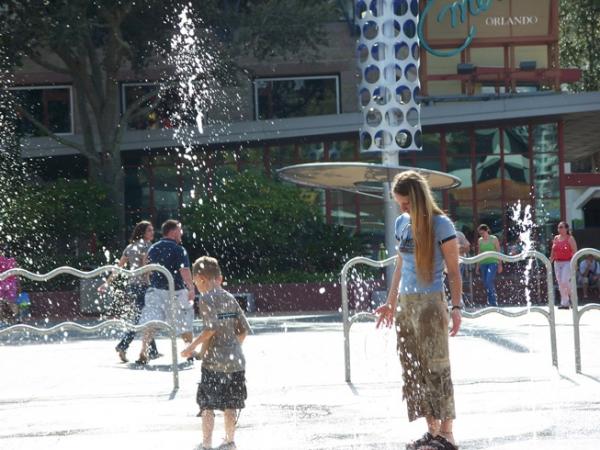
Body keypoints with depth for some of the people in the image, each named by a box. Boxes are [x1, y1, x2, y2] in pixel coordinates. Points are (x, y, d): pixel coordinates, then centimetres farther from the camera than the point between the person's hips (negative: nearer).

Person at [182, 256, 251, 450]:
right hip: (236, 360, 6)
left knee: (207, 405, 0)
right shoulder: (230, 298, 11)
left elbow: (211, 328, -21)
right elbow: (244, 329, 11)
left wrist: (192, 347, -14)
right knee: (229, 405, 15)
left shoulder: (206, 299, -9)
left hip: (214, 362, -6)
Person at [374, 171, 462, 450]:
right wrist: (390, 303, 21)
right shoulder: (402, 223, 10)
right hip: (405, 304, 7)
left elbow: (453, 271, -7)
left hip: (430, 304, -7)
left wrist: (455, 307, -15)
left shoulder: (441, 225, -8)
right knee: (413, 371, 5)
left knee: (436, 369, -8)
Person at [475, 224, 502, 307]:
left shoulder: (494, 239, -1)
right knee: (486, 284, 4)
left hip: (493, 263, -5)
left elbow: (498, 252, 1)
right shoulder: (479, 240, 10)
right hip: (483, 263, 5)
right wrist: (477, 266, 15)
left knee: (489, 282, -19)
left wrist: (500, 265, -3)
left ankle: (494, 303, -14)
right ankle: (490, 304, 12)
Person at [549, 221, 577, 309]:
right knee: (560, 283, 4)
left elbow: (575, 252, -9)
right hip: (557, 263, 6)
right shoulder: (556, 238, 12)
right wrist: (550, 262, 7)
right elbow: (553, 252, 17)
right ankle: (565, 303, 8)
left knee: (565, 281, -16)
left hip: (567, 262, -6)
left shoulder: (570, 239, -5)